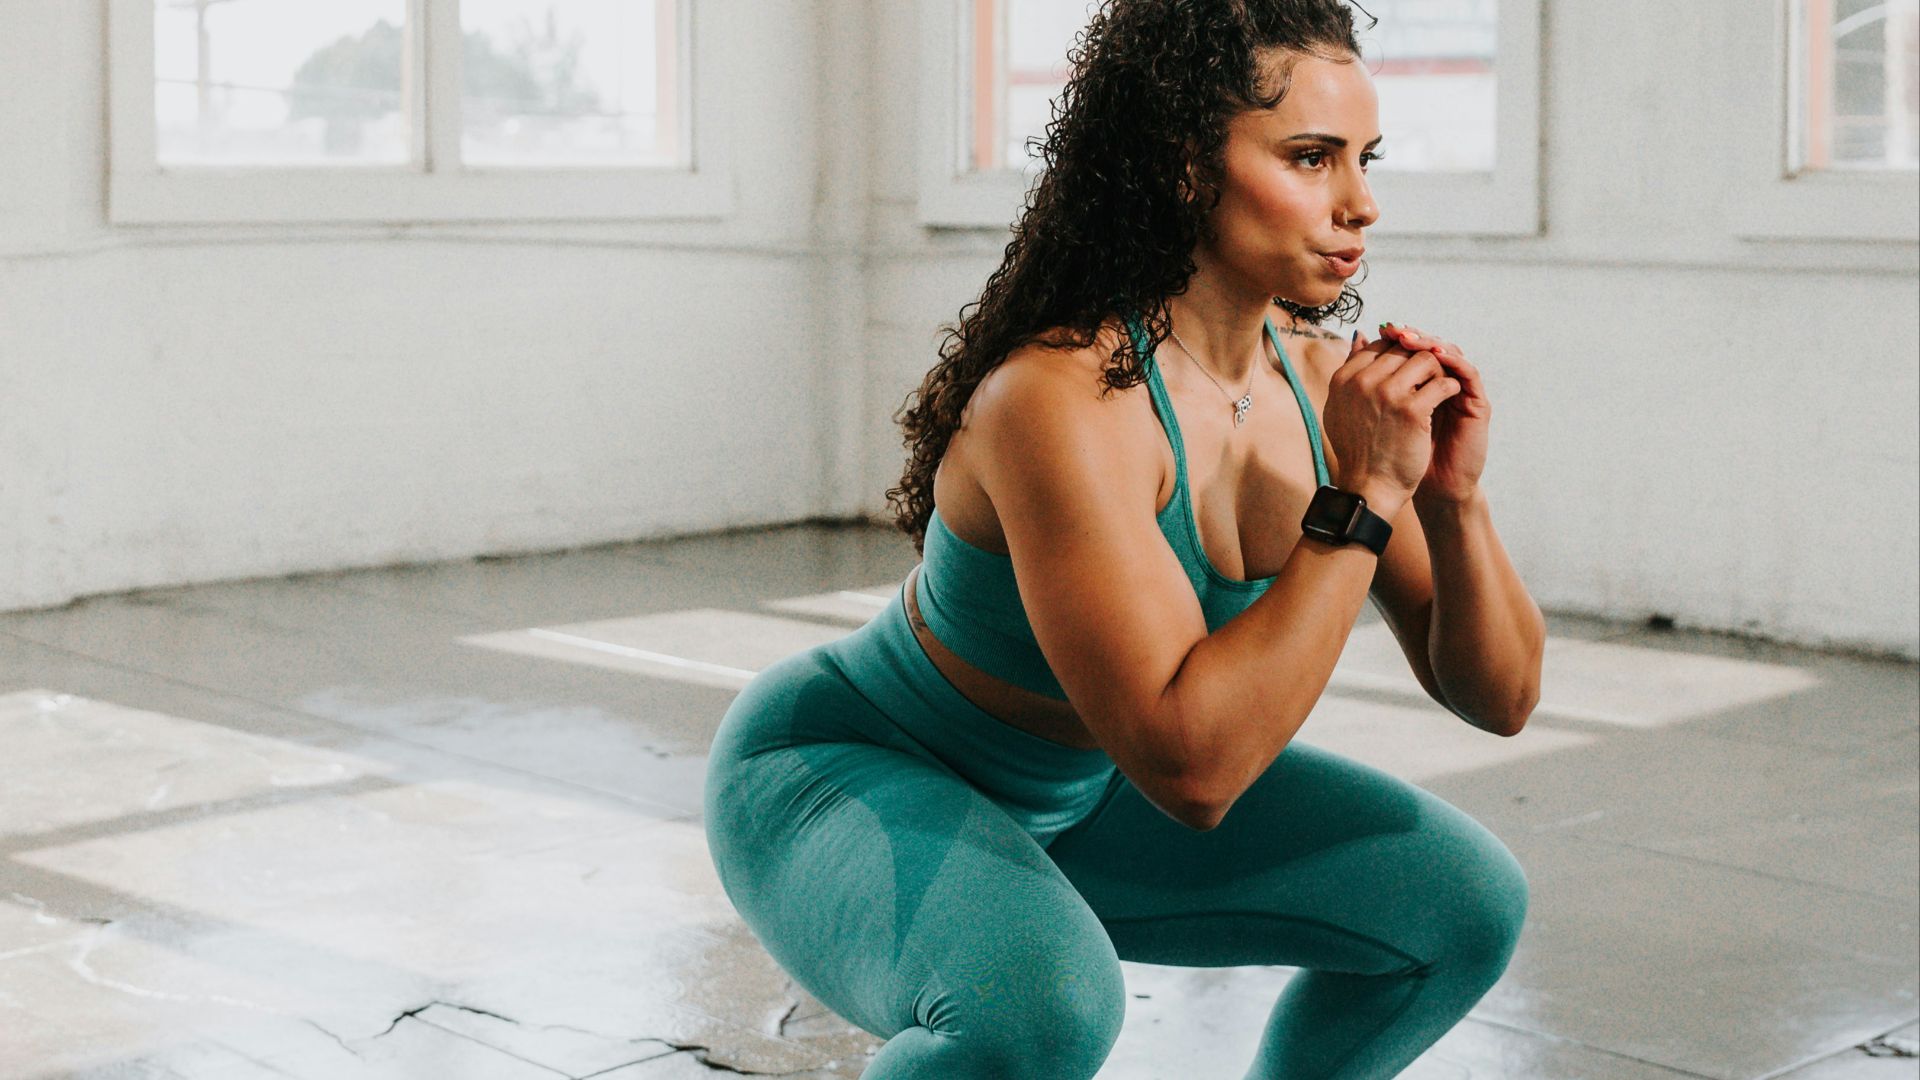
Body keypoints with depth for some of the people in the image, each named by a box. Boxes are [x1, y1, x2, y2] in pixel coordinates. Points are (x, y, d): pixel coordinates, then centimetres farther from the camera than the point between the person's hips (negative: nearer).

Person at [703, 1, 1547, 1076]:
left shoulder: (1320, 381, -10)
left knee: (1467, 899, -1)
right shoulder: (1064, 397, -32)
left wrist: (1455, 496, -21)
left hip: (1070, 802, 7)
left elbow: (1500, 695, -3)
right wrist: (1361, 496, -34)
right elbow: (1190, 768, -37)